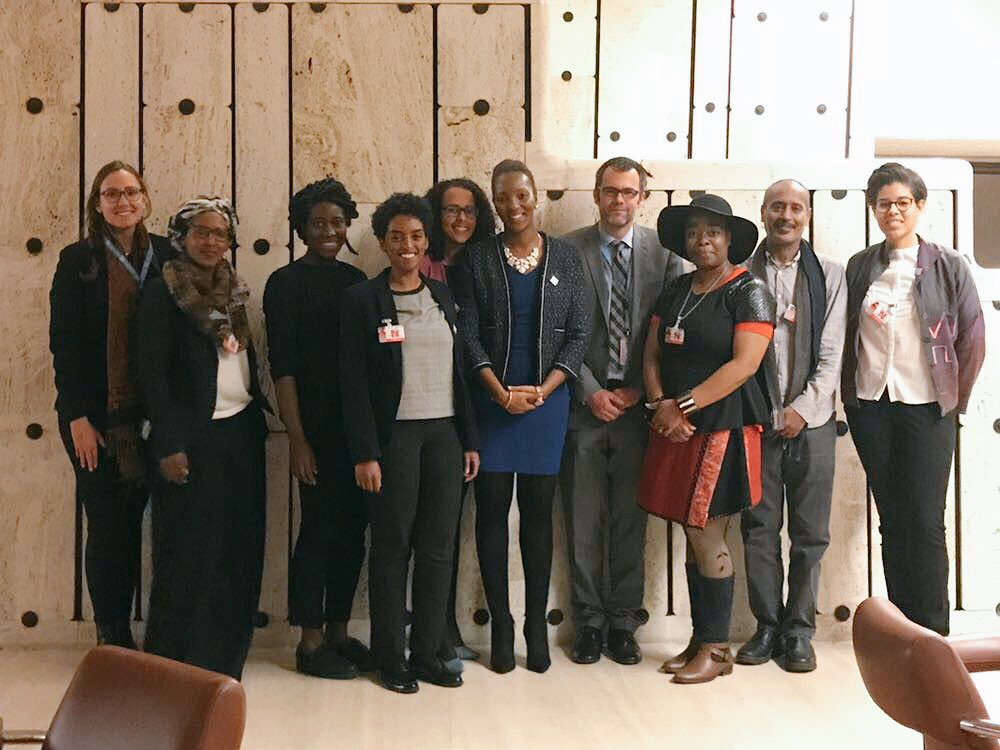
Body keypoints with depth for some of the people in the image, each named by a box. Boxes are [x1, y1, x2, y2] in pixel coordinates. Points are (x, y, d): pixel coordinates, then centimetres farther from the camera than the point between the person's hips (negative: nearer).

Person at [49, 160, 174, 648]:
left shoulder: (165, 256, 5)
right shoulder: (78, 260, -2)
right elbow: (63, 342, -5)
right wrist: (77, 417, -10)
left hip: (147, 414, 3)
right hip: (95, 416, -3)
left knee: (133, 521, 9)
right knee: (106, 524, 1)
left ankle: (122, 633, 21)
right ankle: (111, 636, 14)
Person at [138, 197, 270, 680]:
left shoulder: (234, 292, 11)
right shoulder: (163, 293, -7)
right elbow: (153, 373, -11)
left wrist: (262, 414, 11)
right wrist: (169, 446, -16)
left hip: (241, 434, 6)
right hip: (193, 438, -6)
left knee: (238, 548, 10)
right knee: (188, 549, 1)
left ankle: (225, 655, 23)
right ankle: (176, 658, 14)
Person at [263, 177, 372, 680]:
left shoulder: (356, 280, 12)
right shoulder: (286, 283, -4)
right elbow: (282, 367, -8)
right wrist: (296, 438, -14)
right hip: (317, 426, -6)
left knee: (352, 530, 10)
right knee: (318, 529, -1)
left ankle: (338, 632, 23)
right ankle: (311, 643, 11)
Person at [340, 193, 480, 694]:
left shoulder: (443, 296, 12)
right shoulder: (362, 300, -2)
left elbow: (457, 372, 14)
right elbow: (354, 382, -6)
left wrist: (469, 439, 10)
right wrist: (364, 454, -12)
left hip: (444, 434, 5)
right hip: (393, 435, -4)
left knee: (438, 548, 6)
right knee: (392, 548, 2)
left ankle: (427, 653, 17)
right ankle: (390, 658, 13)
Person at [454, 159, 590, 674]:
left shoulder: (565, 258, 5)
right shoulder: (477, 260, 3)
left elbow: (579, 333, 2)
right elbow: (468, 335, -1)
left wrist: (541, 391, -10)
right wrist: (501, 392, -12)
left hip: (547, 399, 0)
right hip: (491, 400, 0)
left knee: (539, 510, 6)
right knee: (491, 508, 1)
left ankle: (536, 623, 15)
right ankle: (500, 624, 11)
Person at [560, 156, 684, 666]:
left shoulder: (663, 252, 5)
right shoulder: (568, 251, 2)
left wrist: (640, 390, -5)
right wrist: (590, 391, -7)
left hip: (638, 403, 1)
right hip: (584, 403, 0)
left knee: (630, 520, 7)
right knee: (584, 523, 5)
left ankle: (623, 623, 19)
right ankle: (589, 623, 17)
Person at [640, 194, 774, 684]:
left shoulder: (748, 291, -5)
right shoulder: (674, 292, 15)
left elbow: (744, 364, -15)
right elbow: (652, 355, 11)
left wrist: (686, 405, -17)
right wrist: (661, 405, -7)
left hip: (723, 428, -6)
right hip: (676, 431, 6)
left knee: (707, 538, -4)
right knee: (694, 538, 10)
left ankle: (716, 648, 8)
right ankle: (699, 641, 19)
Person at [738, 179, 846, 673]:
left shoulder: (828, 275, 6)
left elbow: (831, 354, 2)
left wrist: (803, 408, -8)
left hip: (810, 421, 0)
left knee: (810, 533, 4)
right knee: (759, 529, 5)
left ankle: (798, 631, 15)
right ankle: (767, 626, 17)